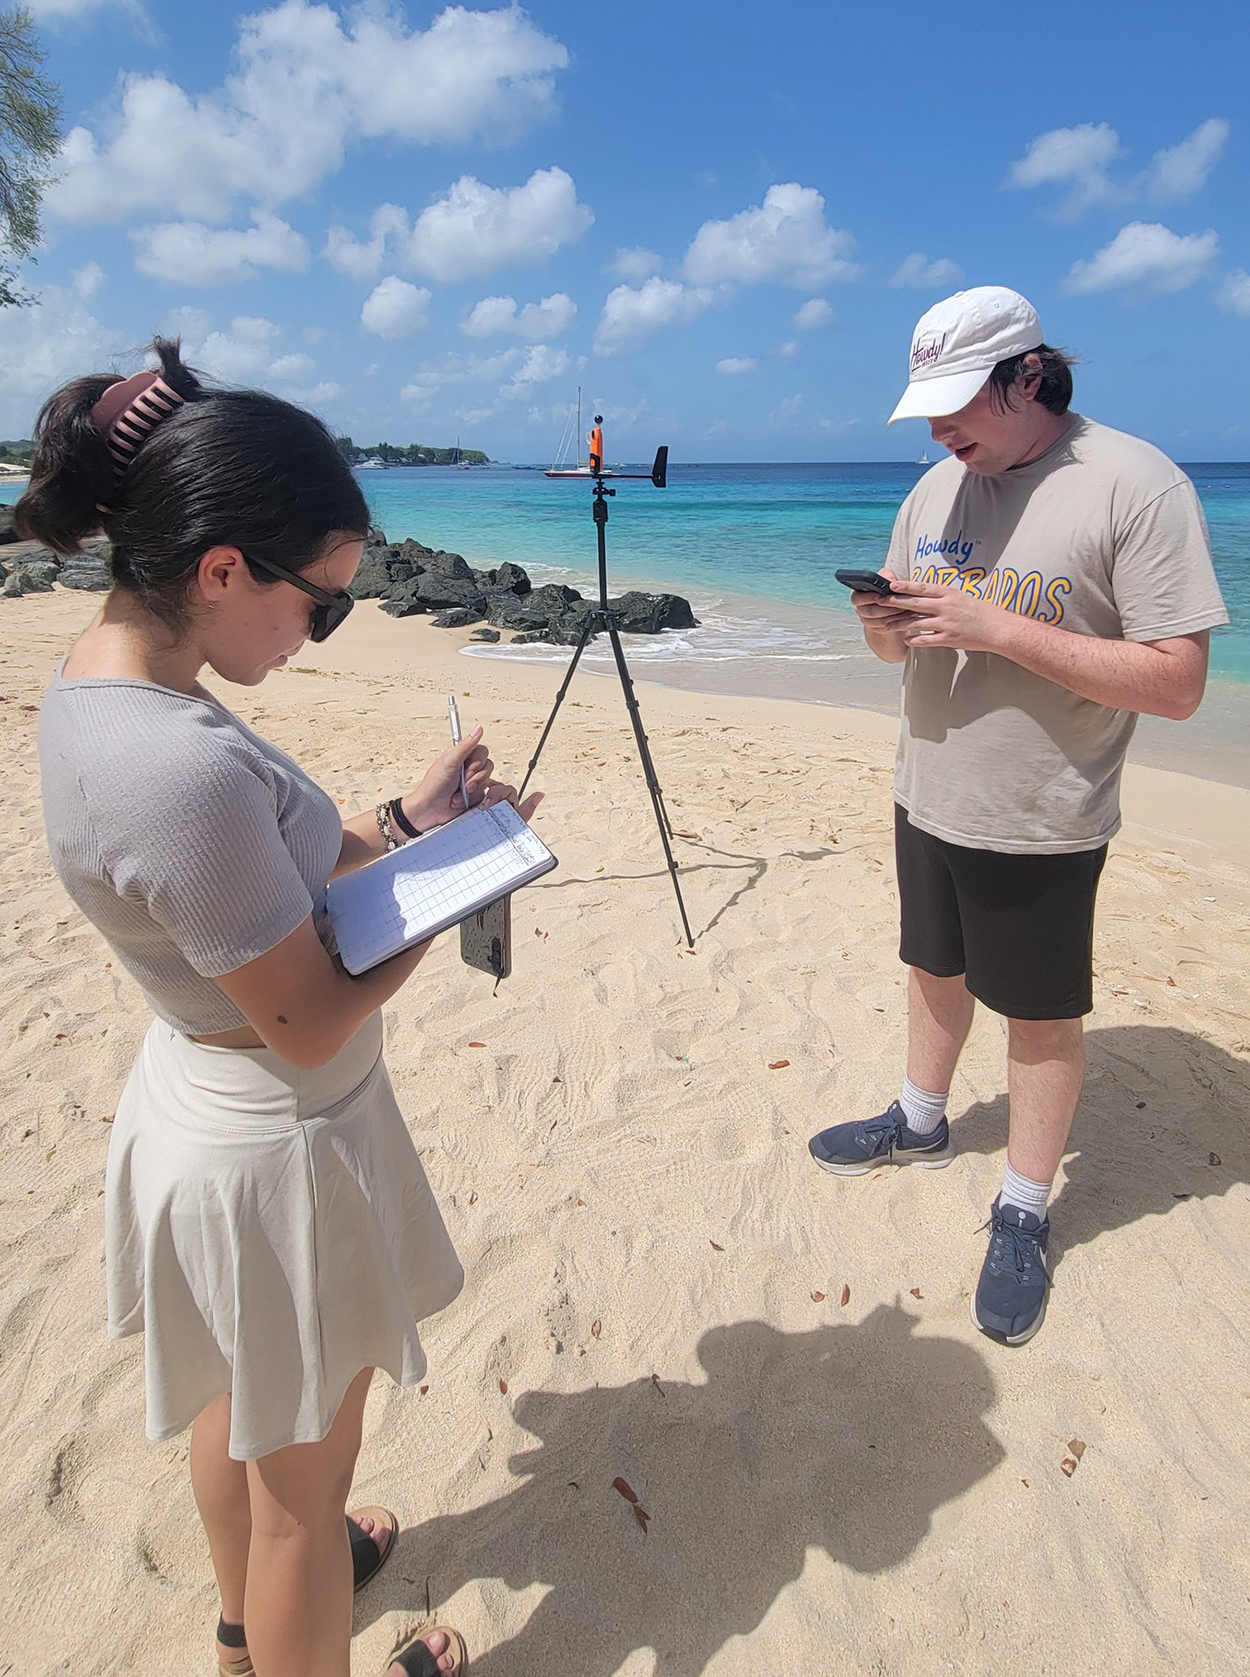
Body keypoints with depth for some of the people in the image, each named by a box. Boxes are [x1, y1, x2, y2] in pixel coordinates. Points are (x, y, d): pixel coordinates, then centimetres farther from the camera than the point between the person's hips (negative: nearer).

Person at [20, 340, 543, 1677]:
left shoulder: (100, 678, -4)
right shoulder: (180, 767, -34)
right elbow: (308, 1025, -24)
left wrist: (401, 824, 0)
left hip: (201, 1104, 10)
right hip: (278, 1150, -10)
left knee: (238, 1397, 32)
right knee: (304, 1473, 17)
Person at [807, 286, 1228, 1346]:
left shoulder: (1137, 485, -15)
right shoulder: (938, 487, 5)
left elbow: (1177, 682, -21)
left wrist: (995, 627, -26)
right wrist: (884, 621, -13)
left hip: (1040, 822, -6)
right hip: (927, 798, 6)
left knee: (1041, 1013, 8)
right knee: (935, 968, 21)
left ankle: (1024, 1216, 26)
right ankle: (920, 1121, 44)